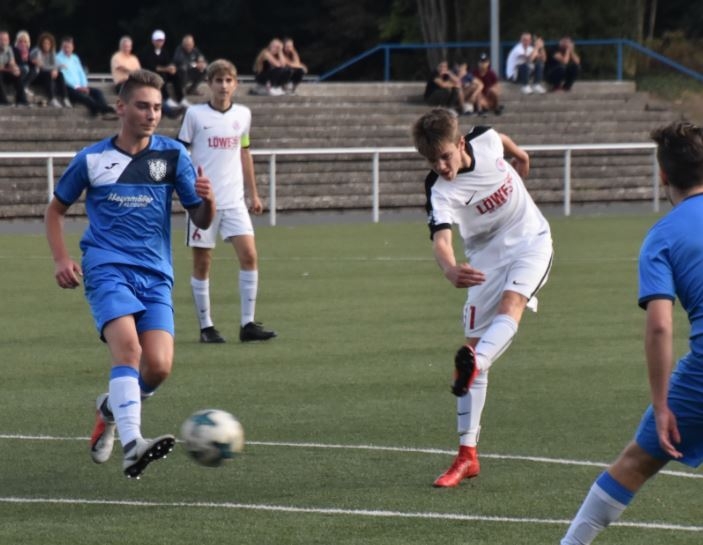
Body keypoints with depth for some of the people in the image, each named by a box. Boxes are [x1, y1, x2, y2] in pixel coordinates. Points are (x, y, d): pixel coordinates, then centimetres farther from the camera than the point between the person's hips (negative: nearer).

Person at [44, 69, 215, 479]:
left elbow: (201, 220, 8)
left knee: (159, 367, -13)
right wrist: (61, 259, 2)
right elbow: (56, 209, 18)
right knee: (128, 347, -27)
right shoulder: (92, 160, 5)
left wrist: (208, 201, -16)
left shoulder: (173, 154, 6)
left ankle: (112, 408, 20)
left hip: (156, 275, 2)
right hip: (107, 270, -2)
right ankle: (132, 446, -38)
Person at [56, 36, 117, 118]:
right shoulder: (58, 59, 2)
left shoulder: (75, 58, 24)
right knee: (82, 95, -36)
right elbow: (63, 77, -9)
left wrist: (84, 86, -3)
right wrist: (77, 87, -17)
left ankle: (106, 111, -43)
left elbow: (81, 73, 18)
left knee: (97, 91, -19)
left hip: (80, 87, 7)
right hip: (68, 88, -7)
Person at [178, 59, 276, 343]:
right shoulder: (195, 114, -2)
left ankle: (247, 323, -5)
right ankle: (205, 326, 10)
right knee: (202, 263, 1)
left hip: (234, 200, 3)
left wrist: (253, 193, 20)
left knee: (249, 255, -10)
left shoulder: (243, 115, 8)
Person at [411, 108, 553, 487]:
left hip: (530, 238, 1)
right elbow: (441, 239, -42)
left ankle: (473, 365, -59)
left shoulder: (485, 141, -15)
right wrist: (450, 269, -64)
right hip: (487, 255, -1)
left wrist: (518, 155, 33)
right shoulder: (440, 191, -25)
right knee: (474, 344, -3)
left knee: (511, 302, -30)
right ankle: (467, 456, 1)